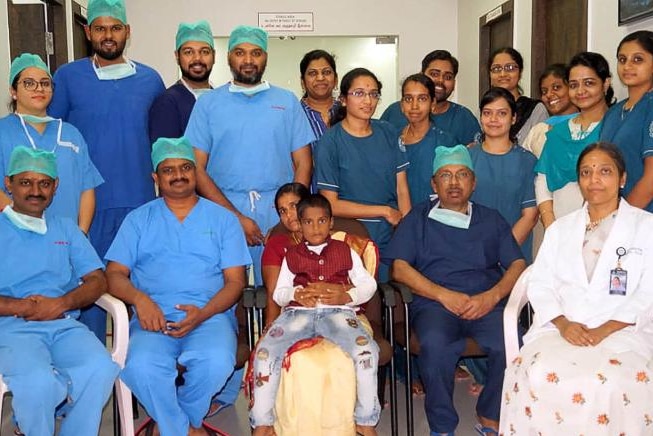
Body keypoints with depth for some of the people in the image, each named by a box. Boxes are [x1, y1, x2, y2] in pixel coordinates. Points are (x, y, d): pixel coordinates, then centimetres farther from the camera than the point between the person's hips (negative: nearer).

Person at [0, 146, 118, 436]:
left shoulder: (66, 229, 22)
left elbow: (97, 281, 12)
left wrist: (62, 304, -7)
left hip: (66, 325, 3)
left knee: (100, 369, -29)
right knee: (37, 382, -34)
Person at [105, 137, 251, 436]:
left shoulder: (222, 218, 15)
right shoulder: (138, 219, 18)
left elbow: (235, 280, 7)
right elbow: (115, 274, 9)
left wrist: (204, 313, -12)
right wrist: (139, 298, -14)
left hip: (210, 315, 0)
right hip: (154, 317, 1)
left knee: (216, 362, -32)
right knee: (141, 367, -32)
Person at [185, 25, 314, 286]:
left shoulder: (287, 101, 12)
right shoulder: (208, 103, 8)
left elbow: (303, 164, 8)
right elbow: (197, 169, 1)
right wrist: (236, 217, -9)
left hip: (278, 208, 1)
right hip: (224, 208, -1)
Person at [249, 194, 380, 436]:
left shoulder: (345, 251, 21)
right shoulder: (292, 255, 23)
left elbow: (368, 284, 16)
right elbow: (279, 293, 17)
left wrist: (347, 296, -5)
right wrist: (296, 293, -6)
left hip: (337, 312, -1)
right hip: (298, 312, 1)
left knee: (366, 350, -30)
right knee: (265, 351, -27)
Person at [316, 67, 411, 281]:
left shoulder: (388, 133, 7)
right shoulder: (331, 141, -6)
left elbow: (402, 189, 4)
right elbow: (330, 205, -9)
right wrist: (384, 211, -8)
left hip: (393, 238, 4)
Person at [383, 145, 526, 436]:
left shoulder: (492, 220, 24)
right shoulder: (418, 218, 18)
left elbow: (517, 265, 14)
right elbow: (400, 268, 6)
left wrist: (492, 296, -7)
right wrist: (443, 294, -8)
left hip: (487, 304, 2)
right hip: (434, 303, -1)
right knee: (435, 345, -35)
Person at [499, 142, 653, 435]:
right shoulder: (560, 228, 22)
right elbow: (539, 284, 11)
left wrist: (605, 330, -13)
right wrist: (563, 323, -8)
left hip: (622, 331, -2)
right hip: (562, 329, 2)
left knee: (607, 383, -34)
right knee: (538, 374, -30)